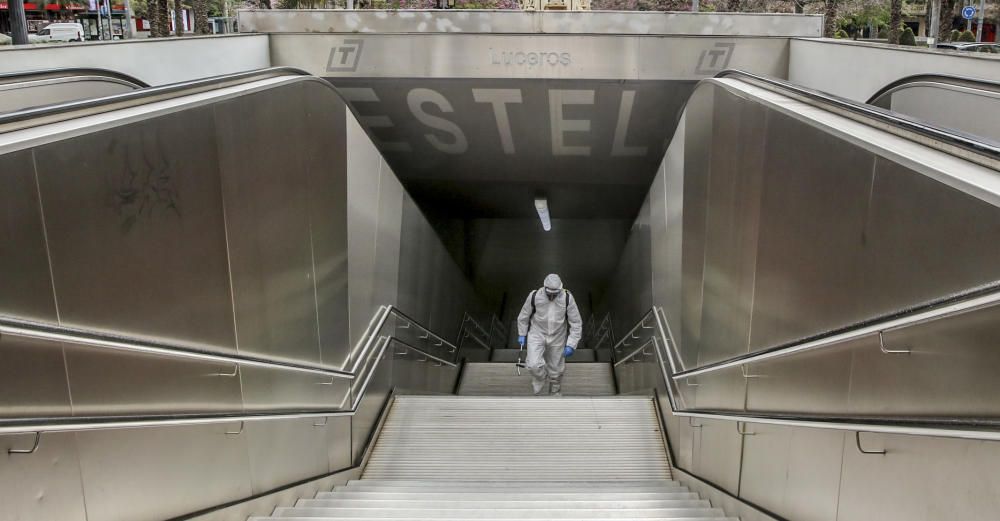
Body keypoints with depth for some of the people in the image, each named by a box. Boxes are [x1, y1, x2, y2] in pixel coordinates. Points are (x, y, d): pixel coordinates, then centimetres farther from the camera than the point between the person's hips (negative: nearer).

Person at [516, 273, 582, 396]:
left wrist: (571, 345, -15)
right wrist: (522, 334, 8)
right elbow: (524, 315, -1)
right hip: (537, 335, -1)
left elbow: (576, 323, -12)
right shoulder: (534, 296, -21)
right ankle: (540, 377, 17)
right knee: (534, 365, -18)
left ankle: (555, 392, 42)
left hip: (557, 337, 1)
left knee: (556, 368, 13)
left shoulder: (567, 298, -21)